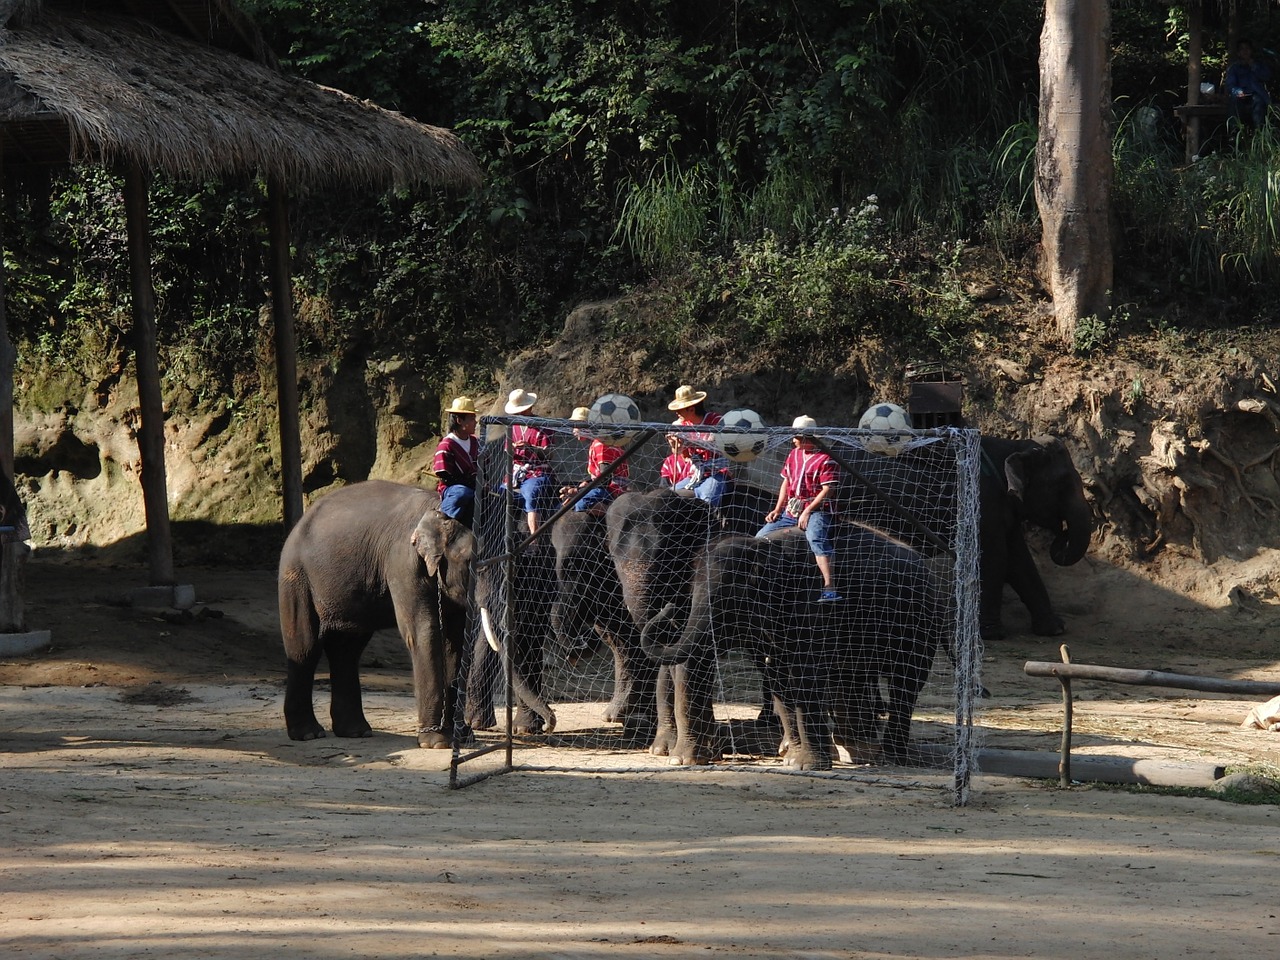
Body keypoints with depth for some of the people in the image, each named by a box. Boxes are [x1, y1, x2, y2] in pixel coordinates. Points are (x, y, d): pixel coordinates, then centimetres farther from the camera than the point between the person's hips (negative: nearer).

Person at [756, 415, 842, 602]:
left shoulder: (825, 459, -9)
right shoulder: (794, 454, 15)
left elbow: (828, 490, -15)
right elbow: (786, 481, 20)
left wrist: (808, 511, -21)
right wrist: (778, 509, 9)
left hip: (817, 509, -9)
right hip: (791, 510, 9)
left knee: (815, 537, -37)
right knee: (761, 537, 7)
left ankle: (829, 586, -45)